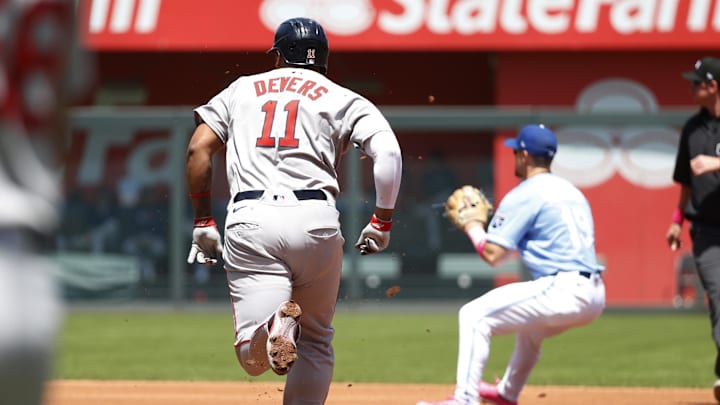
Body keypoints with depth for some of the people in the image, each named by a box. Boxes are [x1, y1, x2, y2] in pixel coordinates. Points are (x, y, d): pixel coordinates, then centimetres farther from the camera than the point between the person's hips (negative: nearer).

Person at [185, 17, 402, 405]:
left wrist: (202, 221, 15)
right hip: (315, 221, 0)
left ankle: (273, 326, -41)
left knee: (253, 357, -7)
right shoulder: (343, 99, 15)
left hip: (249, 218, 0)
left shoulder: (241, 89, 22)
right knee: (315, 342, 20)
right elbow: (388, 152, -2)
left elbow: (198, 148, 11)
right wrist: (382, 222, 5)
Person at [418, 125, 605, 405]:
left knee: (475, 315, -5)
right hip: (593, 296, 9)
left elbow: (492, 254, -7)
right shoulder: (572, 192, 22)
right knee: (530, 323, 37)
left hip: (563, 291, -9)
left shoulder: (524, 194, -3)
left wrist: (472, 226, 13)